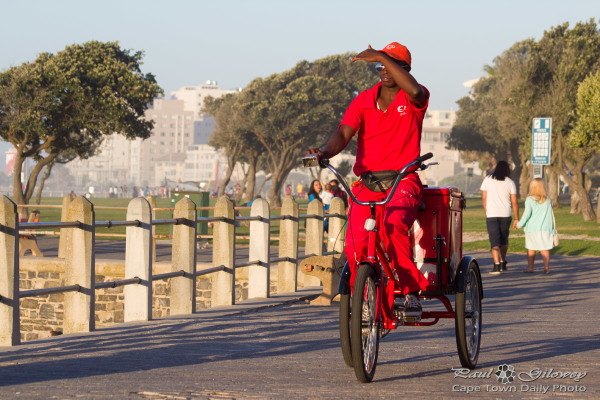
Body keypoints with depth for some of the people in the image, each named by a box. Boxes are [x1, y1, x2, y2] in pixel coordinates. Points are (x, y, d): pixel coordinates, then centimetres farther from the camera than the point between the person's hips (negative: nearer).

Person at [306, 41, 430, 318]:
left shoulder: (413, 99, 1)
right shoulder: (363, 100, 9)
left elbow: (415, 91, -25)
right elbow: (344, 132, -5)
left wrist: (383, 57, -25)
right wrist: (325, 152, -27)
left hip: (403, 181, -3)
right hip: (367, 182, 3)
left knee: (393, 225, -34)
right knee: (355, 247, -18)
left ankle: (412, 291, -19)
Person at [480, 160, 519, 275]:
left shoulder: (487, 180, 2)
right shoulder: (510, 183, 1)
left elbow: (484, 198, 4)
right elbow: (514, 202, 0)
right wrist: (517, 219, 3)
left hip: (491, 215, -1)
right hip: (505, 214, 1)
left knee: (494, 241, -5)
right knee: (504, 239, 19)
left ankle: (496, 265, -20)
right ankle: (503, 264, 28)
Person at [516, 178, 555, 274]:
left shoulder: (529, 199, -4)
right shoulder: (547, 200, 7)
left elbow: (527, 213, -14)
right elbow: (551, 215, 9)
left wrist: (520, 224, -2)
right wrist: (553, 230, 14)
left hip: (532, 228, -1)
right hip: (545, 228, 1)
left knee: (531, 248, 12)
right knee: (544, 249, -3)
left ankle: (530, 267, 19)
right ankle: (546, 265, -23)